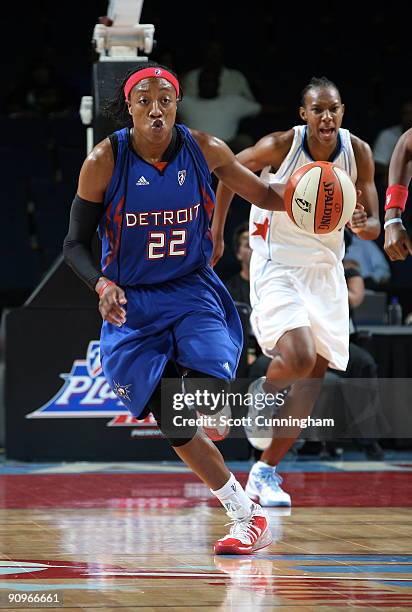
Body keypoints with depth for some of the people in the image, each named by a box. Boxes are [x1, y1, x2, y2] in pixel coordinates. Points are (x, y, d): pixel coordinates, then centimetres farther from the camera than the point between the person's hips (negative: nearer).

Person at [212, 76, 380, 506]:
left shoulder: (358, 152, -7)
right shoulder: (281, 146, -16)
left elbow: (373, 226, -3)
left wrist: (363, 226, -27)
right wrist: (216, 235, 5)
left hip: (326, 271, 4)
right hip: (277, 266, -4)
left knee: (313, 377, 3)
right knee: (298, 358, -27)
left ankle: (265, 473, 15)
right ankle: (263, 394, 9)